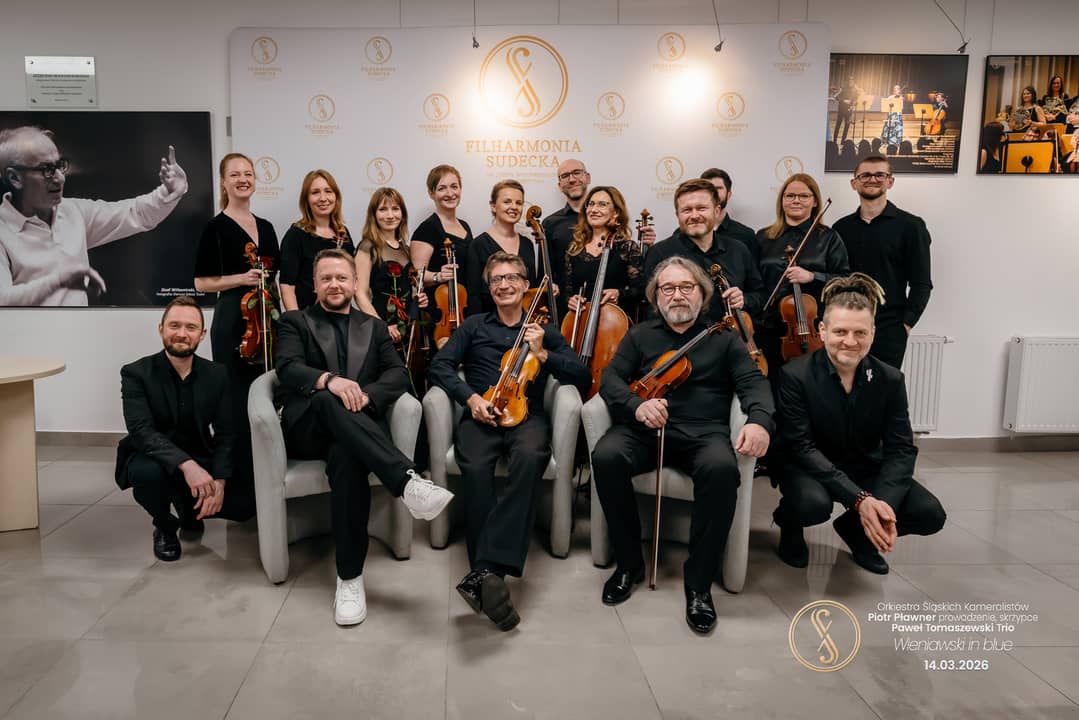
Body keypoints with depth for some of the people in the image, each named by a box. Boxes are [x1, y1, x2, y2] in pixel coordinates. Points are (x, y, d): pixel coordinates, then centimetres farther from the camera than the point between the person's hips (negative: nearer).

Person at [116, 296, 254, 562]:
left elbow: (226, 434, -5)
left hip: (200, 463, 3)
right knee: (148, 472, -37)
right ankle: (165, 527, -2)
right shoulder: (136, 373, -12)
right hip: (153, 458, -3)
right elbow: (141, 431, -25)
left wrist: (218, 481, -22)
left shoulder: (217, 374, -2)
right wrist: (186, 465, -41)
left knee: (245, 504, -17)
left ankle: (189, 507, 17)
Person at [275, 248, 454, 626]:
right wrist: (329, 380, -27)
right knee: (329, 401, -36)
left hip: (356, 429, 1)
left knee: (347, 457, -35)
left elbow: (398, 374, 7)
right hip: (307, 428, -1)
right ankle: (407, 480, -48)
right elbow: (288, 368, -5)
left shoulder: (373, 327, 23)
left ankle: (350, 576, -30)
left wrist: (365, 394, -16)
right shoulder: (294, 322, 16)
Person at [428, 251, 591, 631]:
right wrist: (470, 396, -8)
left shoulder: (544, 330, 21)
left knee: (530, 457, -37)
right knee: (475, 467, -35)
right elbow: (440, 365, 10)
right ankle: (490, 573, -31)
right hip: (481, 415, 1)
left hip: (526, 415, -1)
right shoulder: (474, 326, 22)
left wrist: (542, 354, -3)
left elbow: (583, 378, 11)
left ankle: (486, 570, -43)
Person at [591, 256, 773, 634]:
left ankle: (699, 583, -19)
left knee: (721, 468, -36)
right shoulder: (640, 335, 19)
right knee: (606, 456, -31)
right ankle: (629, 563, -9)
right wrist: (636, 405, -18)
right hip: (645, 430, 1)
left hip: (704, 433, -1)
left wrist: (760, 420, -21)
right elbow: (610, 379, 6)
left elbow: (753, 382, 3)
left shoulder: (723, 338, 17)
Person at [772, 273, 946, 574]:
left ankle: (856, 528, 13)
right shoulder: (796, 375, -19)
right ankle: (789, 524, 2)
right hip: (810, 470, -4)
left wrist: (884, 503, -29)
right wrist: (859, 499, -32)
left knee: (930, 515, -16)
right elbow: (802, 447, -22)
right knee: (813, 504, -37)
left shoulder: (890, 380, -8)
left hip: (866, 469, 4)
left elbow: (901, 449, -9)